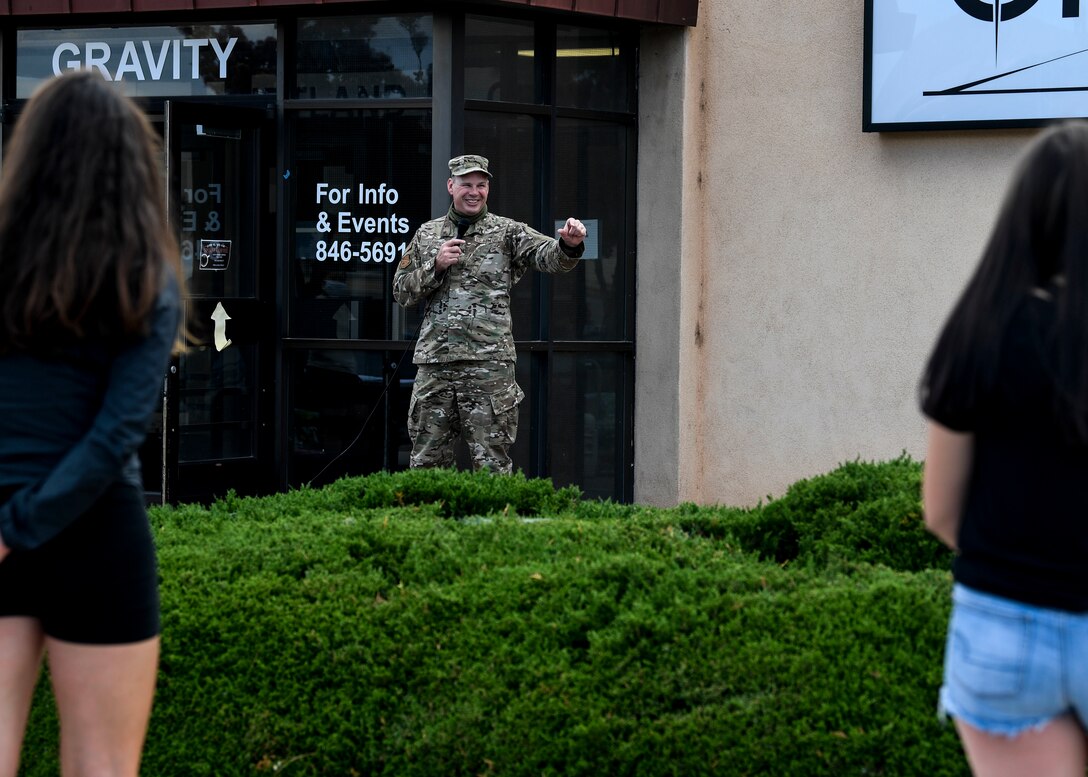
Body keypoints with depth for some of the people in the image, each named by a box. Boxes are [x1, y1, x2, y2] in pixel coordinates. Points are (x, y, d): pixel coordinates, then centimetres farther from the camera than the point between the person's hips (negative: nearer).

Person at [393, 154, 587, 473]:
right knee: (426, 460, 8)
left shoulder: (507, 232, 4)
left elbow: (548, 255, -12)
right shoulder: (427, 234, 14)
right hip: (434, 362, 3)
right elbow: (401, 292, 12)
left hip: (489, 361, -3)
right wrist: (435, 265, -5)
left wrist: (569, 244, -35)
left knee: (492, 464, -2)